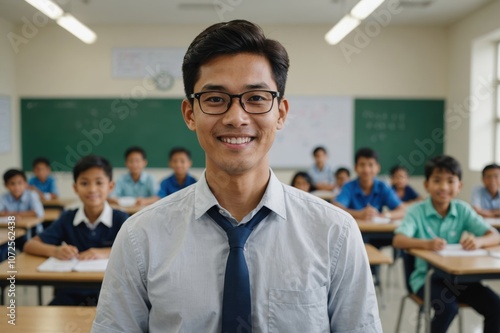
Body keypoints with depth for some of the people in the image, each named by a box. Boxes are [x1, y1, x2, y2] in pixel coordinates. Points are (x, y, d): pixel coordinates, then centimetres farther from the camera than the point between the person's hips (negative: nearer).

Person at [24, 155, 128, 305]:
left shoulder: (120, 219, -2)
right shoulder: (67, 219, 7)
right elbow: (30, 245, 6)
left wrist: (106, 252, -25)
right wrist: (55, 251, -16)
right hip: (70, 293, 3)